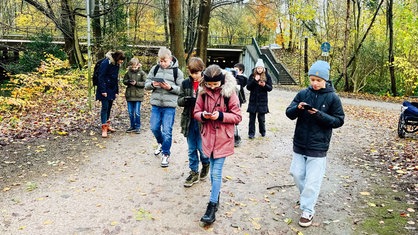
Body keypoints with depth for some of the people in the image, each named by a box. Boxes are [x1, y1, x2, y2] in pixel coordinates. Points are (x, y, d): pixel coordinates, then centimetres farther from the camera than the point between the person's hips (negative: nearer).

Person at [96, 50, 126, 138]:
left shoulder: (116, 65, 8)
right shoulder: (106, 63, -16)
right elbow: (101, 77, -18)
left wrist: (116, 91, 12)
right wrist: (103, 90, -20)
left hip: (112, 89, 8)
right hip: (105, 89, -7)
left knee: (109, 107, 13)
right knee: (105, 107, -8)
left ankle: (107, 125, 25)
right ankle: (104, 128, -7)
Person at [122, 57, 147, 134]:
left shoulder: (142, 73, -3)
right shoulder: (128, 73, 6)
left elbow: (144, 83, -6)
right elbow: (124, 81, 9)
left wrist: (136, 83, -17)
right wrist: (128, 81, -12)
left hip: (138, 95, -4)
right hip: (129, 95, 4)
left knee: (137, 112, -1)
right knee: (130, 112, 10)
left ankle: (138, 127, 12)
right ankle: (132, 126, 23)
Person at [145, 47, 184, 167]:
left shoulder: (177, 71, -2)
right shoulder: (155, 69, 6)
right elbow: (146, 85, 9)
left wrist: (170, 87, -17)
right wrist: (152, 84, -13)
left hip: (169, 106, -3)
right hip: (156, 104, 4)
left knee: (167, 131, -2)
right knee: (154, 127, 10)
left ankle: (165, 154, 15)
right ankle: (160, 143, 41)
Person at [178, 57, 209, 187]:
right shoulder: (186, 83, 4)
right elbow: (179, 100, 5)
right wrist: (185, 100, -16)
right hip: (189, 121, 4)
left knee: (202, 148, 5)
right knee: (192, 149, 13)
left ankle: (206, 164, 36)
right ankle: (194, 172, 27)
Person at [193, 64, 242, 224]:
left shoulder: (229, 93, -10)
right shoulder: (203, 93, 0)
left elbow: (237, 117, -8)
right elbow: (196, 113, 7)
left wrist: (220, 115, -22)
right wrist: (203, 115, -15)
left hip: (223, 138, -4)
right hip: (208, 137, 4)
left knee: (216, 172, -4)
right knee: (213, 170, 16)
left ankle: (212, 206, 6)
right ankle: (216, 197, 35)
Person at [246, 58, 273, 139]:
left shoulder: (267, 76, 1)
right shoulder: (252, 76, 1)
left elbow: (270, 88, 0)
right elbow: (248, 87, -4)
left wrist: (265, 85, -20)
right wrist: (254, 80, -17)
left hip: (262, 100, 0)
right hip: (253, 100, 1)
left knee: (261, 117, 7)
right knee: (252, 117, 2)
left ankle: (262, 131, 27)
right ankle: (251, 133, 9)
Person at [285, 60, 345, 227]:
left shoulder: (332, 98, -7)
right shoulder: (303, 94, 1)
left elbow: (339, 121, -5)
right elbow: (289, 113, 1)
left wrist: (320, 115, -20)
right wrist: (297, 108, -22)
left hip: (318, 147, -4)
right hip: (299, 143, 4)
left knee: (312, 179, -1)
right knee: (297, 173, 14)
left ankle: (307, 210, 11)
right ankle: (307, 197, 38)